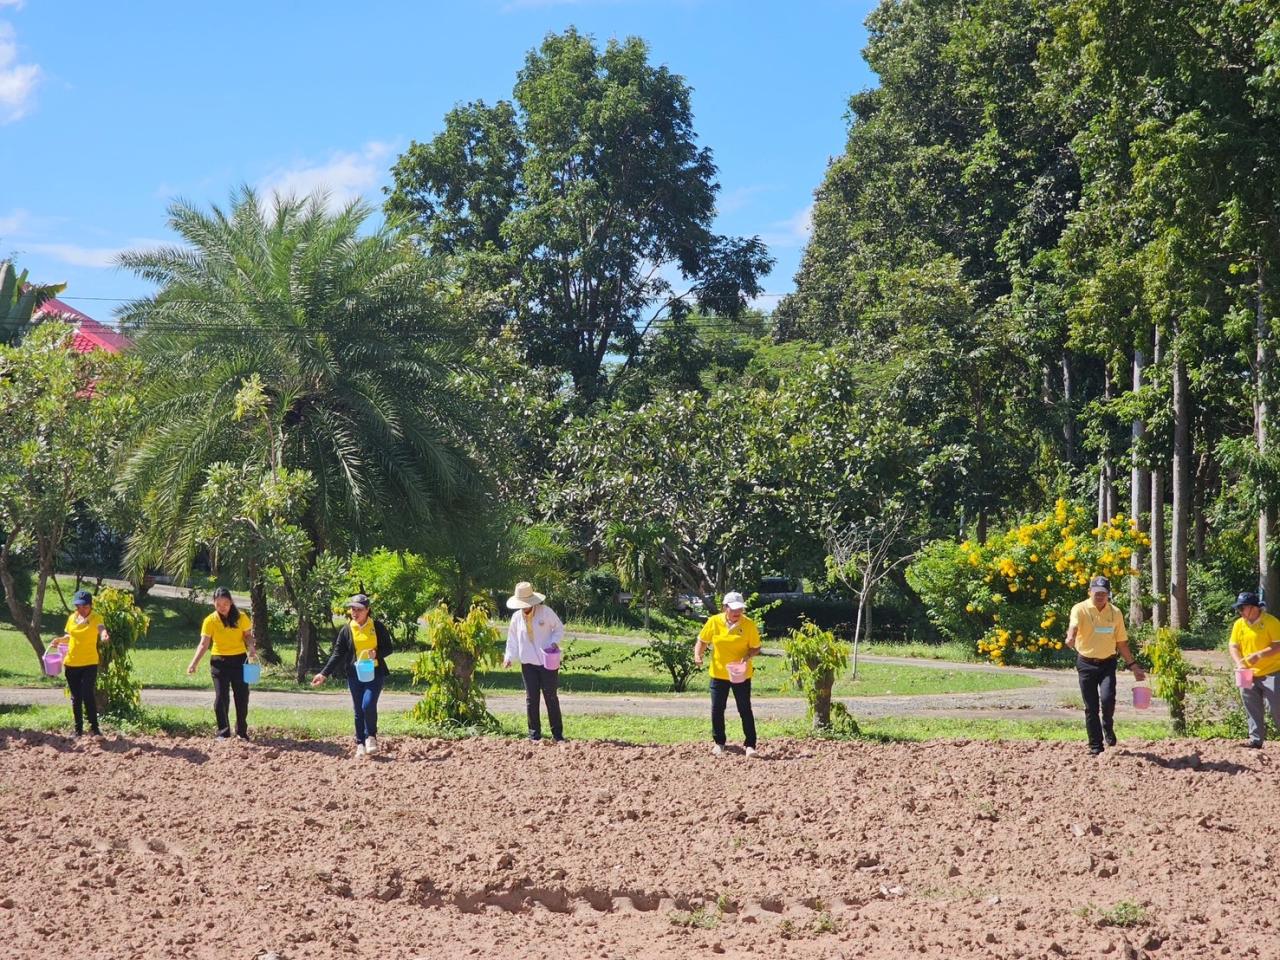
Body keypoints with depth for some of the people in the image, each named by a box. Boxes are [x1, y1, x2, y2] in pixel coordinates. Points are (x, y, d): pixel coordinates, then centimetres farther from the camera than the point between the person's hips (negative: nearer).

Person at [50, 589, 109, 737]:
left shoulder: (96, 618, -10)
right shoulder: (72, 618, 5)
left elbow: (101, 629, -31)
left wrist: (104, 635, -55)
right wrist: (59, 640, 0)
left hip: (89, 663, -5)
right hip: (71, 664, 5)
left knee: (88, 696, -12)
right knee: (76, 698, 10)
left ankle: (94, 727, -1)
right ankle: (78, 729, 18)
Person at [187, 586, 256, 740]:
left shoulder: (241, 617, -3)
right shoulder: (210, 621, -6)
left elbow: (248, 635, 7)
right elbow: (204, 644, -9)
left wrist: (251, 648, -14)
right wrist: (194, 663, -20)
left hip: (239, 660, 1)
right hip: (219, 661, -1)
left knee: (242, 696, 6)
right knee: (221, 698, -3)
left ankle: (242, 731, 19)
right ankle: (223, 732, 6)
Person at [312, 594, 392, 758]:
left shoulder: (378, 627, 0)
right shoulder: (346, 630, 4)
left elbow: (388, 648, 5)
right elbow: (337, 654, 4)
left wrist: (376, 654, -17)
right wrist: (324, 674, -3)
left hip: (375, 672, -2)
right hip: (355, 675, 2)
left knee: (368, 705, -18)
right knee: (358, 710, 5)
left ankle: (371, 737, 4)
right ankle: (361, 744, 16)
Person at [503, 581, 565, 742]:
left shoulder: (546, 612, -9)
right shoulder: (516, 617, 1)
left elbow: (559, 629, 1)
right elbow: (512, 639, 9)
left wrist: (554, 642, -17)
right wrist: (509, 657, -4)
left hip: (548, 662, -3)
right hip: (528, 663, 3)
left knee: (551, 698, 0)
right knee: (531, 699, 3)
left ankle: (557, 734, 5)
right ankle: (534, 735, 9)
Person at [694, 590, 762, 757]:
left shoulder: (749, 624, -9)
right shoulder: (714, 622, -6)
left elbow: (756, 648, -2)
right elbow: (702, 641, 4)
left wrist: (748, 656, -22)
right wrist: (697, 655, -14)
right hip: (718, 673, 2)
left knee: (745, 710, -1)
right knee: (717, 709, 7)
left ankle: (750, 745, 5)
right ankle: (719, 742, 24)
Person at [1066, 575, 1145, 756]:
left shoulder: (1116, 612, 3)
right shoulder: (1080, 609, -8)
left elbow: (1121, 642, 12)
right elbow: (1073, 626, -29)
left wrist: (1133, 665, 11)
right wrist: (1071, 638, -51)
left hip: (1107, 663, 1)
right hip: (1086, 664, -1)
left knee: (1108, 698, -19)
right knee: (1091, 707, 1)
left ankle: (1108, 726, 12)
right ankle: (1095, 746, 13)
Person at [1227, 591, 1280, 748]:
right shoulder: (1239, 624, 7)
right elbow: (1233, 646, 7)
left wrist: (1259, 655, -25)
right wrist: (1239, 663, -11)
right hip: (1249, 675, 6)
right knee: (1253, 710, 9)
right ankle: (1256, 740, 16)